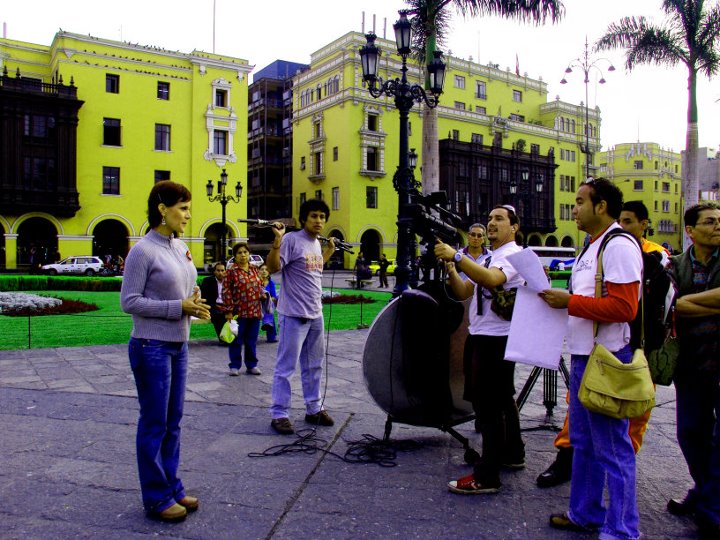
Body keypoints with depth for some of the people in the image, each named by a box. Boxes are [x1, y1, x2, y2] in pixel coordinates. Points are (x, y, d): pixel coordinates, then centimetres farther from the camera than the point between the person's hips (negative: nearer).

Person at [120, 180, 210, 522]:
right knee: (154, 424, 5)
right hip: (152, 347, -7)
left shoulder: (180, 248, 8)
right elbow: (129, 301, -15)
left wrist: (196, 305, -2)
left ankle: (172, 487, 30)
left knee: (173, 422, 16)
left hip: (179, 346, 8)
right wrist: (179, 307, -19)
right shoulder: (143, 250, -14)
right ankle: (156, 498, 19)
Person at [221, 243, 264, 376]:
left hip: (255, 312, 5)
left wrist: (263, 294, 0)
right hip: (238, 312, -5)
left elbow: (260, 286, 22)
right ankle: (235, 366, 17)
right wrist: (228, 311, -13)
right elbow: (226, 292, -9)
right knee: (237, 341, 5)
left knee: (252, 340, 12)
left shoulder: (255, 270, 10)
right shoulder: (231, 272, -6)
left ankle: (251, 365, 22)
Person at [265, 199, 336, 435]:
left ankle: (314, 409, 29)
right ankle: (279, 414, 10)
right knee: (286, 367, -1)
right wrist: (277, 241, -30)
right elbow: (272, 267, -20)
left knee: (314, 366, 17)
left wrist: (329, 251, 26)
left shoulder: (316, 243, 13)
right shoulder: (292, 239, -12)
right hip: (294, 315, -8)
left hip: (315, 315, 9)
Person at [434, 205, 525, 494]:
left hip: (497, 338, -10)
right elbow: (462, 292, 10)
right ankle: (512, 454, 37)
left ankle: (487, 476, 0)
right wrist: (450, 267, -6)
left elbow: (491, 279, -31)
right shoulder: (486, 258, 18)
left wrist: (456, 256, -37)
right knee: (502, 399, 21)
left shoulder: (514, 254, -10)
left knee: (488, 405, -7)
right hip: (479, 336, 10)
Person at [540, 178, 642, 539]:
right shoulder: (591, 248, 17)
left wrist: (570, 302, -20)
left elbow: (623, 307, -23)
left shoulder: (619, 246, -14)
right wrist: (556, 297, 7)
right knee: (583, 442, 19)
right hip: (582, 357, 10)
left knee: (612, 448, -1)